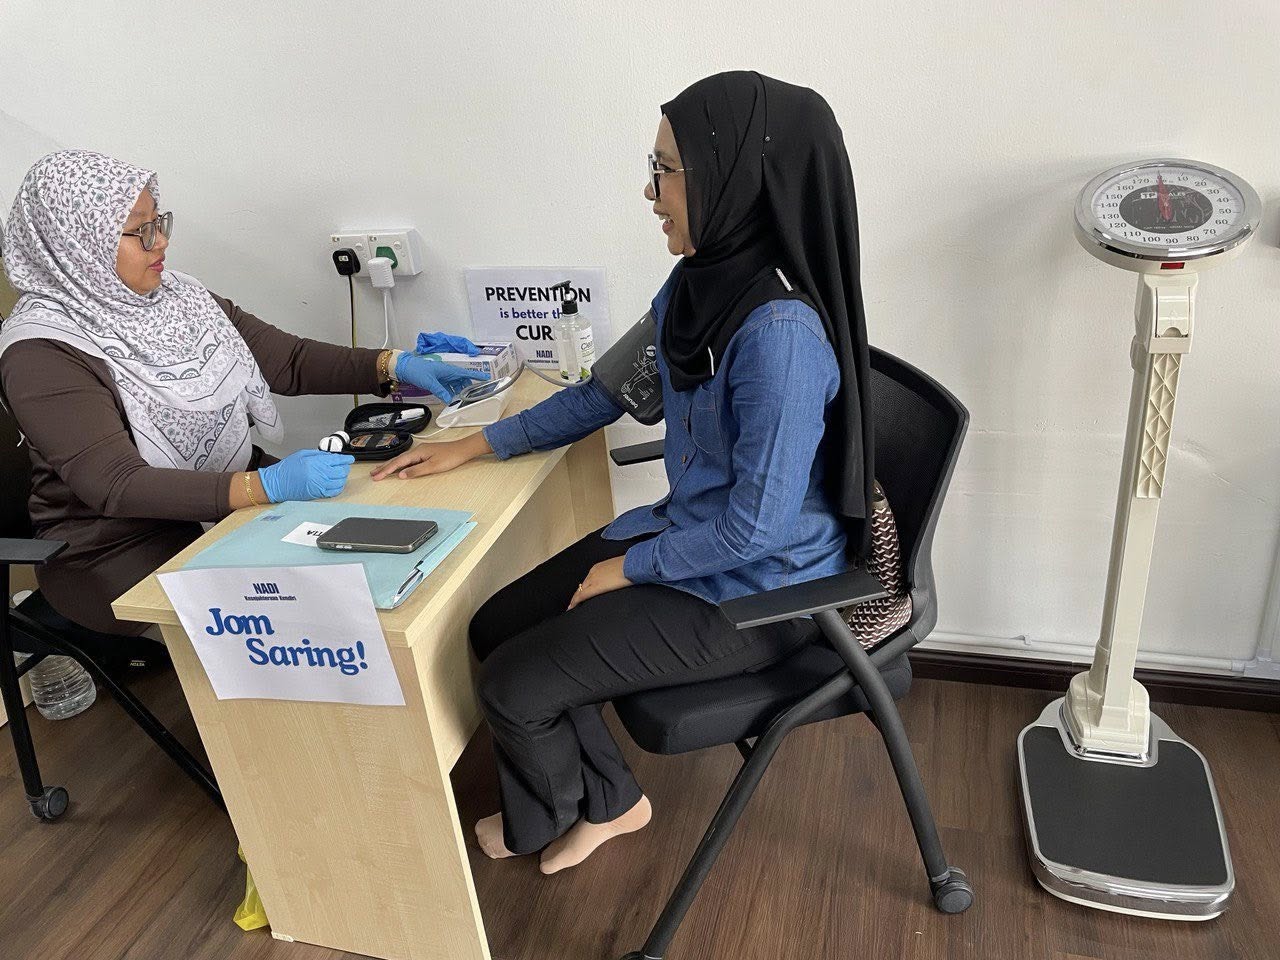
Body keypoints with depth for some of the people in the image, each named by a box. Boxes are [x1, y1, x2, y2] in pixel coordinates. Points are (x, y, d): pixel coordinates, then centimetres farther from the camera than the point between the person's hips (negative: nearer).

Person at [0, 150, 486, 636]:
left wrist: (393, 365, -10)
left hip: (231, 497, 7)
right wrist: (264, 485, -39)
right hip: (120, 551, -6)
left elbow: (286, 360, 3)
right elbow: (115, 485, -27)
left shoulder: (175, 293, 3)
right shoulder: (43, 351, -18)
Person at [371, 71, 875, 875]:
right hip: (687, 535, 8)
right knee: (496, 628, 8)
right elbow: (611, 390, 11)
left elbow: (758, 522, -27)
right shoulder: (700, 284, -2)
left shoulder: (780, 332, -30)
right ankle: (610, 801, 28)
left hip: (754, 591, -8)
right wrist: (476, 445, 10)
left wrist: (630, 568, -13)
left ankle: (546, 815, 31)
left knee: (514, 686, -5)